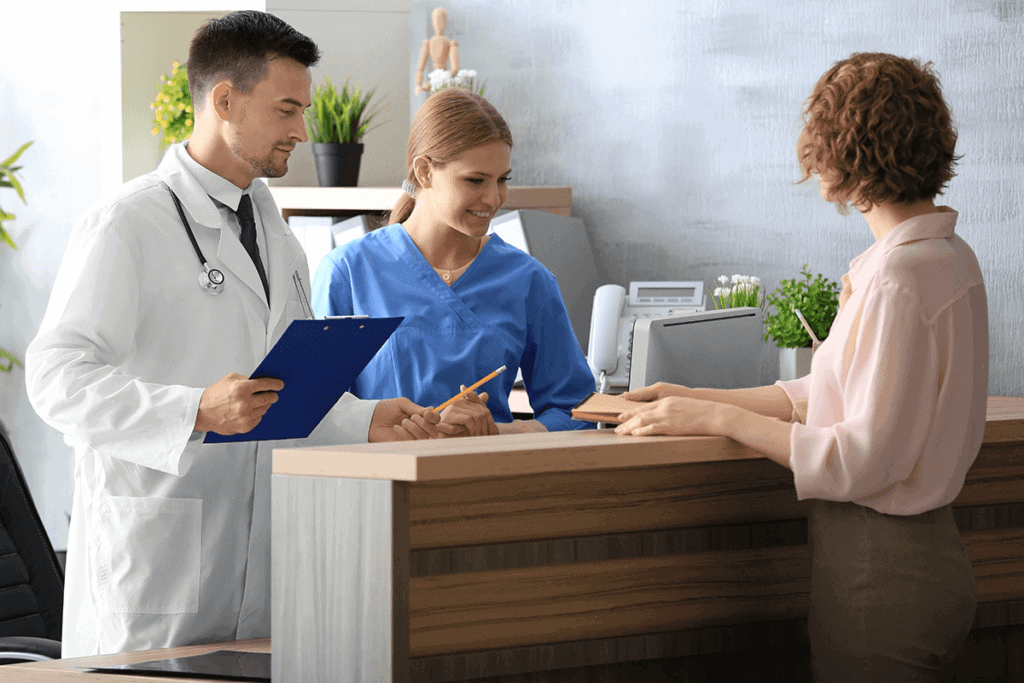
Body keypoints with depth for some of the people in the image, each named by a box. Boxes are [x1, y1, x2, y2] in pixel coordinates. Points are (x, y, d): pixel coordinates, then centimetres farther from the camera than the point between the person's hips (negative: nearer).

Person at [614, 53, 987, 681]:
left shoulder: (899, 280, -21)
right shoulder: (947, 254, 11)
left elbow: (862, 459, -22)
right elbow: (831, 394, 18)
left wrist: (718, 419, -13)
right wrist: (695, 399, 15)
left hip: (882, 575, -9)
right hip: (923, 551, 9)